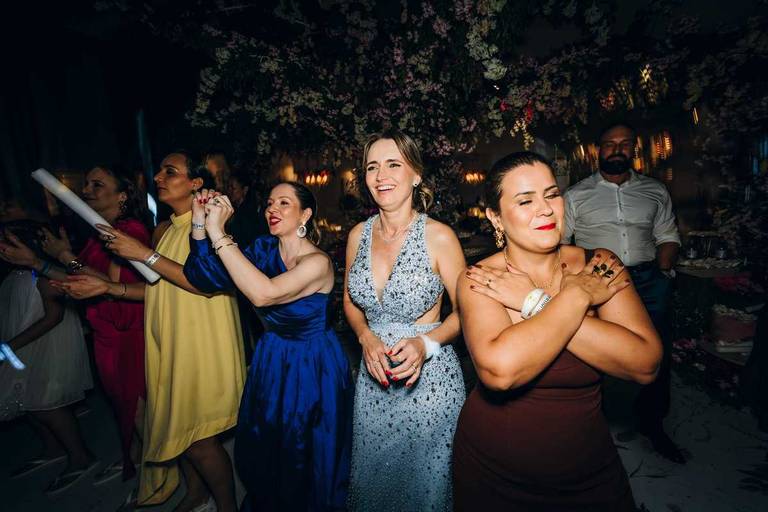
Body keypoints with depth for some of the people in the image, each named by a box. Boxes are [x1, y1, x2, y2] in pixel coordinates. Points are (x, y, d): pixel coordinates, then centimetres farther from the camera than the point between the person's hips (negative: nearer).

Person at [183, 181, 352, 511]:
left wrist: (218, 234, -36)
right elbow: (206, 278, -13)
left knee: (306, 463, 15)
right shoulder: (265, 248, -5)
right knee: (262, 454, 24)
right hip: (271, 363, 6)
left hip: (313, 367, -6)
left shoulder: (317, 262, -24)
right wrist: (200, 224, -23)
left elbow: (263, 294, -39)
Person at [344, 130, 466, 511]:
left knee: (425, 481, 17)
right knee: (371, 478, 23)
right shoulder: (359, 234, -1)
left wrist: (426, 343, -22)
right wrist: (366, 337, -8)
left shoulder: (438, 236, -14)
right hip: (374, 377, 4)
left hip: (429, 378, -4)